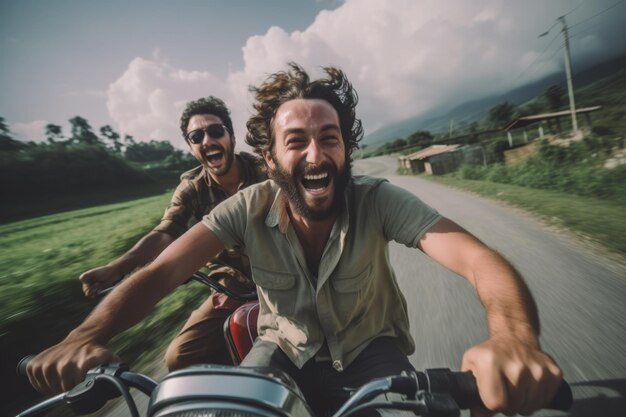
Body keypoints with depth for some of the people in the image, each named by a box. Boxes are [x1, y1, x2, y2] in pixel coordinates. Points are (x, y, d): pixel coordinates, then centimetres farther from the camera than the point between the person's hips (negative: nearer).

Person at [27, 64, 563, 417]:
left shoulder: (378, 200, -23)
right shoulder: (250, 208, -18)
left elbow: (477, 258, -32)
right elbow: (160, 272, -20)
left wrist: (513, 335, -53)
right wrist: (85, 336, -38)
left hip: (369, 347, 0)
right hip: (285, 349, 1)